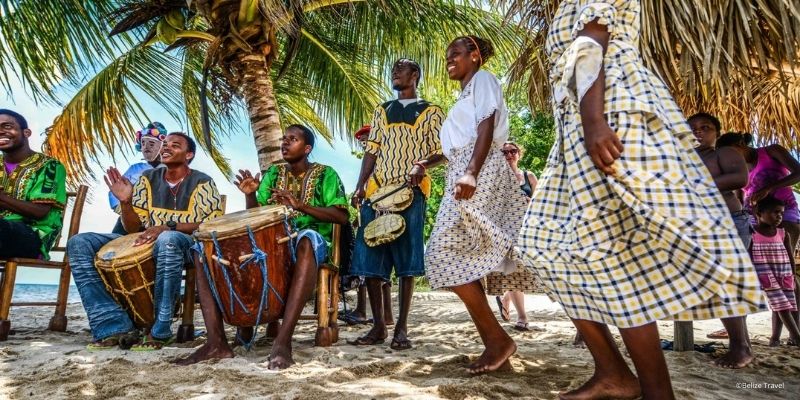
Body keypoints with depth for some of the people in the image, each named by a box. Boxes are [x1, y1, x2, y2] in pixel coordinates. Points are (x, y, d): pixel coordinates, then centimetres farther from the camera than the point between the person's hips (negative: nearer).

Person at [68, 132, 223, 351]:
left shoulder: (202, 183, -2)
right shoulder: (148, 179, 11)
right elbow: (134, 229, 10)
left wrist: (169, 227, -26)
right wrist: (125, 202, -10)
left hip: (188, 245, -6)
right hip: (146, 243, 6)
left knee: (167, 239, -42)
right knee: (79, 243, -11)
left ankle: (159, 330, -28)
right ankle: (114, 324, -18)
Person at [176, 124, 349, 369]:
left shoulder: (325, 174, 4)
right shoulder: (273, 173, 17)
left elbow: (342, 217, -8)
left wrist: (301, 205, -20)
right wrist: (250, 195, -9)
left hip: (312, 240, -5)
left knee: (306, 240, -43)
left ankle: (283, 342, -46)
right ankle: (216, 342, -21)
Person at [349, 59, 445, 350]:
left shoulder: (430, 112, 11)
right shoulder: (381, 111, 22)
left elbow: (443, 151, 3)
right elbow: (372, 151, 14)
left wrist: (423, 164, -18)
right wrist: (360, 186, 2)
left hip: (410, 192, -4)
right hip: (377, 192, 4)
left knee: (406, 260, -5)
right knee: (370, 259, 0)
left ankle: (401, 328, 3)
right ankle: (378, 326, 9)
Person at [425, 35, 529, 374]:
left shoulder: (483, 79, 6)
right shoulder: (467, 92, 33)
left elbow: (487, 128, -11)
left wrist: (470, 174, -24)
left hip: (478, 172, -9)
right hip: (463, 173, 10)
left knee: (444, 254, -17)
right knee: (464, 261, 2)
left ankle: (497, 337, -11)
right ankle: (494, 347, 4)